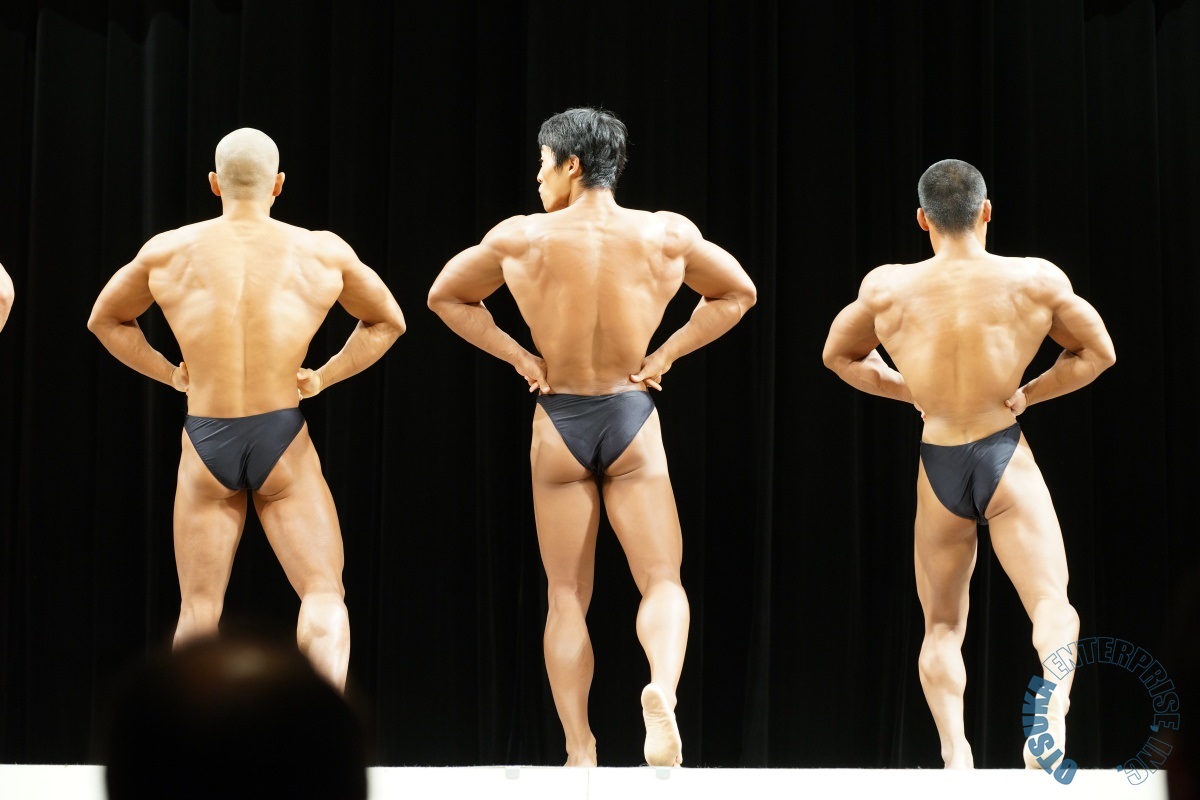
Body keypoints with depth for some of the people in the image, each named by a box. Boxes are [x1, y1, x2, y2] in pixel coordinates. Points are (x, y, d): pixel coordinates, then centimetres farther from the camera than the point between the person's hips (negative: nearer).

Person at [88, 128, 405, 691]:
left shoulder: (167, 251, 4)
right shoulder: (325, 253, 2)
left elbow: (105, 319, 19)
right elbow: (387, 321, 17)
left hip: (205, 441, 1)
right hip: (284, 443, -1)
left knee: (198, 612, 9)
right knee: (323, 596, -1)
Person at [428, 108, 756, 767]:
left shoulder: (522, 239, -5)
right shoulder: (667, 234, -2)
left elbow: (446, 297, 8)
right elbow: (737, 294, 12)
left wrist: (519, 357, 8)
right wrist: (663, 354, 8)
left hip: (558, 422, 0)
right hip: (632, 418, 0)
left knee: (566, 596, 8)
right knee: (661, 582, 3)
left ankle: (579, 753, 6)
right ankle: (662, 688, -27)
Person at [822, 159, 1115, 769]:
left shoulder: (886, 288, -2)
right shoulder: (1036, 280, -4)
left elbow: (839, 356, 15)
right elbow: (1097, 353, 9)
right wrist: (1028, 393, 11)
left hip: (938, 466, 2)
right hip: (1006, 461, -2)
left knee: (942, 626, 15)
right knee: (1051, 603, -5)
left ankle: (954, 750, -1)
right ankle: (1053, 713, -33)